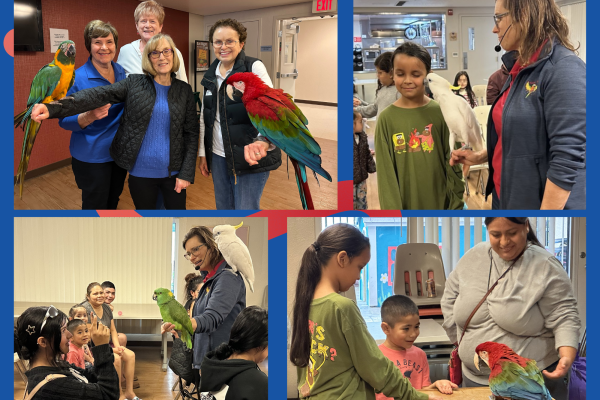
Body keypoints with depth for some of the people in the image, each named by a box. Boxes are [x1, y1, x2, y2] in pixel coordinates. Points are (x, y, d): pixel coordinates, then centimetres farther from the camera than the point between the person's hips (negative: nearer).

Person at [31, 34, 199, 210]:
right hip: (140, 173, -1)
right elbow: (98, 95, -14)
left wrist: (186, 173, -6)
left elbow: (191, 133, 4)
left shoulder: (184, 90, 3)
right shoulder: (134, 83, 0)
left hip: (173, 173, 1)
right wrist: (54, 108, -29)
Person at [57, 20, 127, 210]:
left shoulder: (121, 72, 3)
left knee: (112, 204, 19)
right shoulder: (78, 78, -15)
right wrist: (89, 117, -33)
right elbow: (64, 120, -16)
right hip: (92, 157, -6)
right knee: (96, 208, 2)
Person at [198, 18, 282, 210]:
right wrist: (202, 153, 15)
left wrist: (264, 140, -40)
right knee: (224, 209, 12)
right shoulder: (211, 75, 10)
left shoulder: (254, 67, -8)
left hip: (249, 156, -6)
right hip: (218, 156, 6)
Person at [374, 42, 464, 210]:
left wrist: (456, 205, -3)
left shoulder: (440, 112, -3)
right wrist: (391, 209, -8)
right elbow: (385, 171, -3)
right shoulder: (386, 118, -3)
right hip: (405, 205, 0)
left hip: (440, 203, 0)